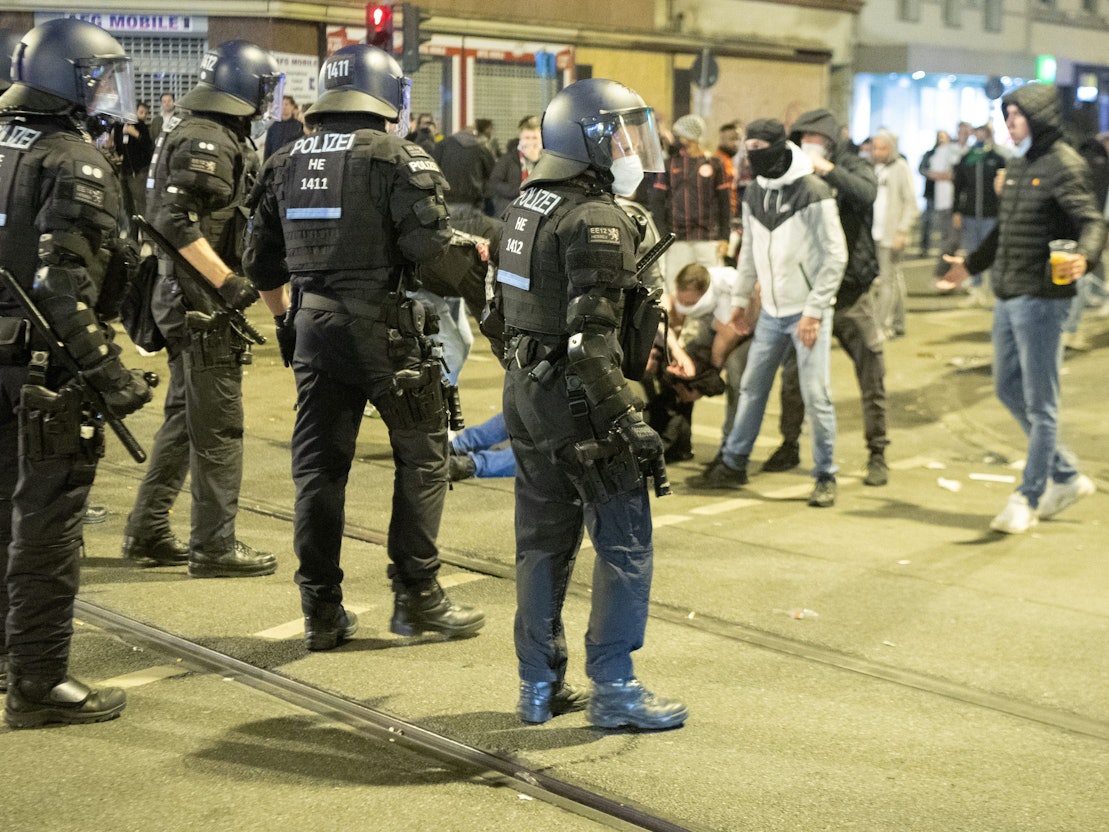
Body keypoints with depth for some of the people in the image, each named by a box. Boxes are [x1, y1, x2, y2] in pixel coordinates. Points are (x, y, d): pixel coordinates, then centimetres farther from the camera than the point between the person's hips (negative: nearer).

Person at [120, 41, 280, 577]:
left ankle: (147, 534, 24)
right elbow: (176, 222, -25)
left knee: (184, 419, 17)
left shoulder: (219, 136, 15)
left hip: (189, 301, 10)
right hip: (203, 302, -10)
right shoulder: (208, 141, -16)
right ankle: (214, 547, 5)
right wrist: (228, 282, -27)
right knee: (218, 428, -3)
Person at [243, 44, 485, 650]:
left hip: (314, 326, 5)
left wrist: (286, 321, 28)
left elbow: (262, 264, 16)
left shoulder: (286, 164, 10)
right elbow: (430, 247, -16)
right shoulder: (396, 157, -9)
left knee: (319, 465, 10)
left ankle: (322, 612, 13)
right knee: (421, 457, 9)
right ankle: (416, 595, 11)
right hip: (387, 327, -5)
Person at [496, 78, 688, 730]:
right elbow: (592, 335, -24)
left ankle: (541, 686, 21)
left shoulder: (527, 206, 12)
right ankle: (613, 688, 3)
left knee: (544, 542, 14)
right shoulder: (597, 220, -17)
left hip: (527, 390, 9)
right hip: (576, 399, -9)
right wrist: (625, 420, -23)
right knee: (625, 543, 0)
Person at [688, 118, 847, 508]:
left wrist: (814, 312, -18)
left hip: (807, 312, -6)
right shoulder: (754, 194, 7)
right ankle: (732, 464, 23)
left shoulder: (813, 192, -14)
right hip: (771, 312, 6)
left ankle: (825, 477, 5)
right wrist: (740, 299, 16)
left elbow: (835, 256, -15)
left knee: (816, 394, -7)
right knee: (751, 388, 12)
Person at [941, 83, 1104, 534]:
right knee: (1009, 389, 14)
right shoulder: (1017, 164, 15)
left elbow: (1092, 222, -21)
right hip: (1007, 295, 10)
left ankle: (1028, 498, 5)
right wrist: (971, 264, 35)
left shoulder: (1065, 165, -11)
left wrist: (1083, 257, -41)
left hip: (1042, 297, -9)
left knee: (1040, 403, -2)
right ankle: (1066, 477, 25)